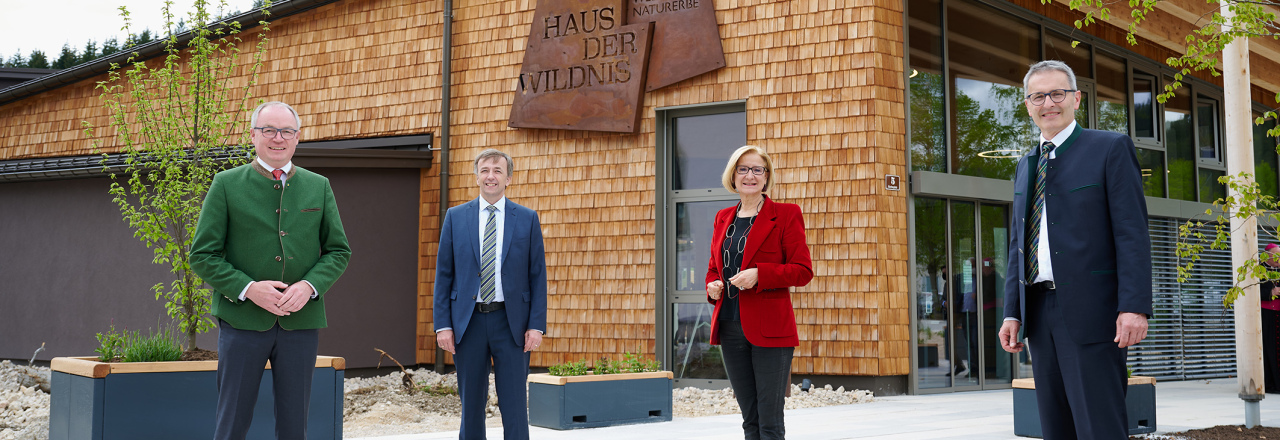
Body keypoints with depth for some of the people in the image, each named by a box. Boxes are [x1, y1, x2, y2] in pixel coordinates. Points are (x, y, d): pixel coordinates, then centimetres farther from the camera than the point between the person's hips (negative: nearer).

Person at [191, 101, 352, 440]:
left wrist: (309, 285, -9)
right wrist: (248, 288, -15)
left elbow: (339, 251, 10)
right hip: (243, 322, -2)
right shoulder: (227, 184, 2)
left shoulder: (319, 187, 10)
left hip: (302, 321, 2)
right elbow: (203, 255, 0)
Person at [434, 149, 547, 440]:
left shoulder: (527, 219, 5)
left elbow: (538, 275, 3)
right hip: (468, 322, 1)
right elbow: (443, 274, 6)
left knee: (514, 406, -1)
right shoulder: (456, 217, 7)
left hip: (511, 322, -1)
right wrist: (442, 324, -2)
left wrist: (537, 325, -6)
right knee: (471, 406, 8)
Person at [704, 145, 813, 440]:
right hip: (730, 328, 5)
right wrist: (712, 286, 0)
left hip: (770, 330, -5)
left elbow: (803, 271, -7)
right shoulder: (723, 218, 14)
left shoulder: (786, 215, -2)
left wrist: (759, 274, -19)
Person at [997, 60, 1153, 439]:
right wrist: (1012, 312, 11)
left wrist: (1135, 306, -17)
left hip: (1091, 310, -6)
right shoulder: (1026, 167, 20)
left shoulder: (1110, 149, 0)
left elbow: (1133, 233, -8)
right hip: (1039, 312, 6)